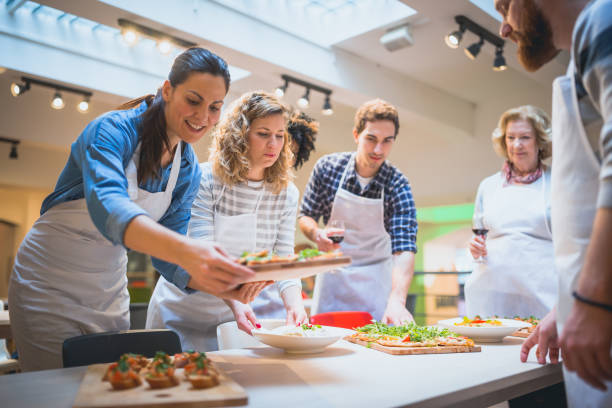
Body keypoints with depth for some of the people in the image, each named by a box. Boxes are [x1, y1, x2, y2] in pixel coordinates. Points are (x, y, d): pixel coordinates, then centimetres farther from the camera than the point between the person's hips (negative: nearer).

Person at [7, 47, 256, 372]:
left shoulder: (189, 171, -4)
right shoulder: (114, 129, -21)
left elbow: (166, 256, -6)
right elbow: (107, 207, -41)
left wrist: (222, 286, -24)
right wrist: (187, 250, -57)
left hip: (110, 296, 5)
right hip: (48, 285, -5)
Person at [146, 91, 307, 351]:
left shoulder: (286, 193, -4)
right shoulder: (205, 179, -15)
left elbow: (283, 259, -7)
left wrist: (294, 303, -26)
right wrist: (233, 301, -37)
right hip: (188, 307, -3)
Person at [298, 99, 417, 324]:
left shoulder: (397, 184, -17)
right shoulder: (327, 167, -11)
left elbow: (404, 248, -26)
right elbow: (305, 216, -1)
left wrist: (397, 300, -41)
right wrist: (317, 234, -24)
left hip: (375, 282, -1)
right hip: (332, 275, 2)